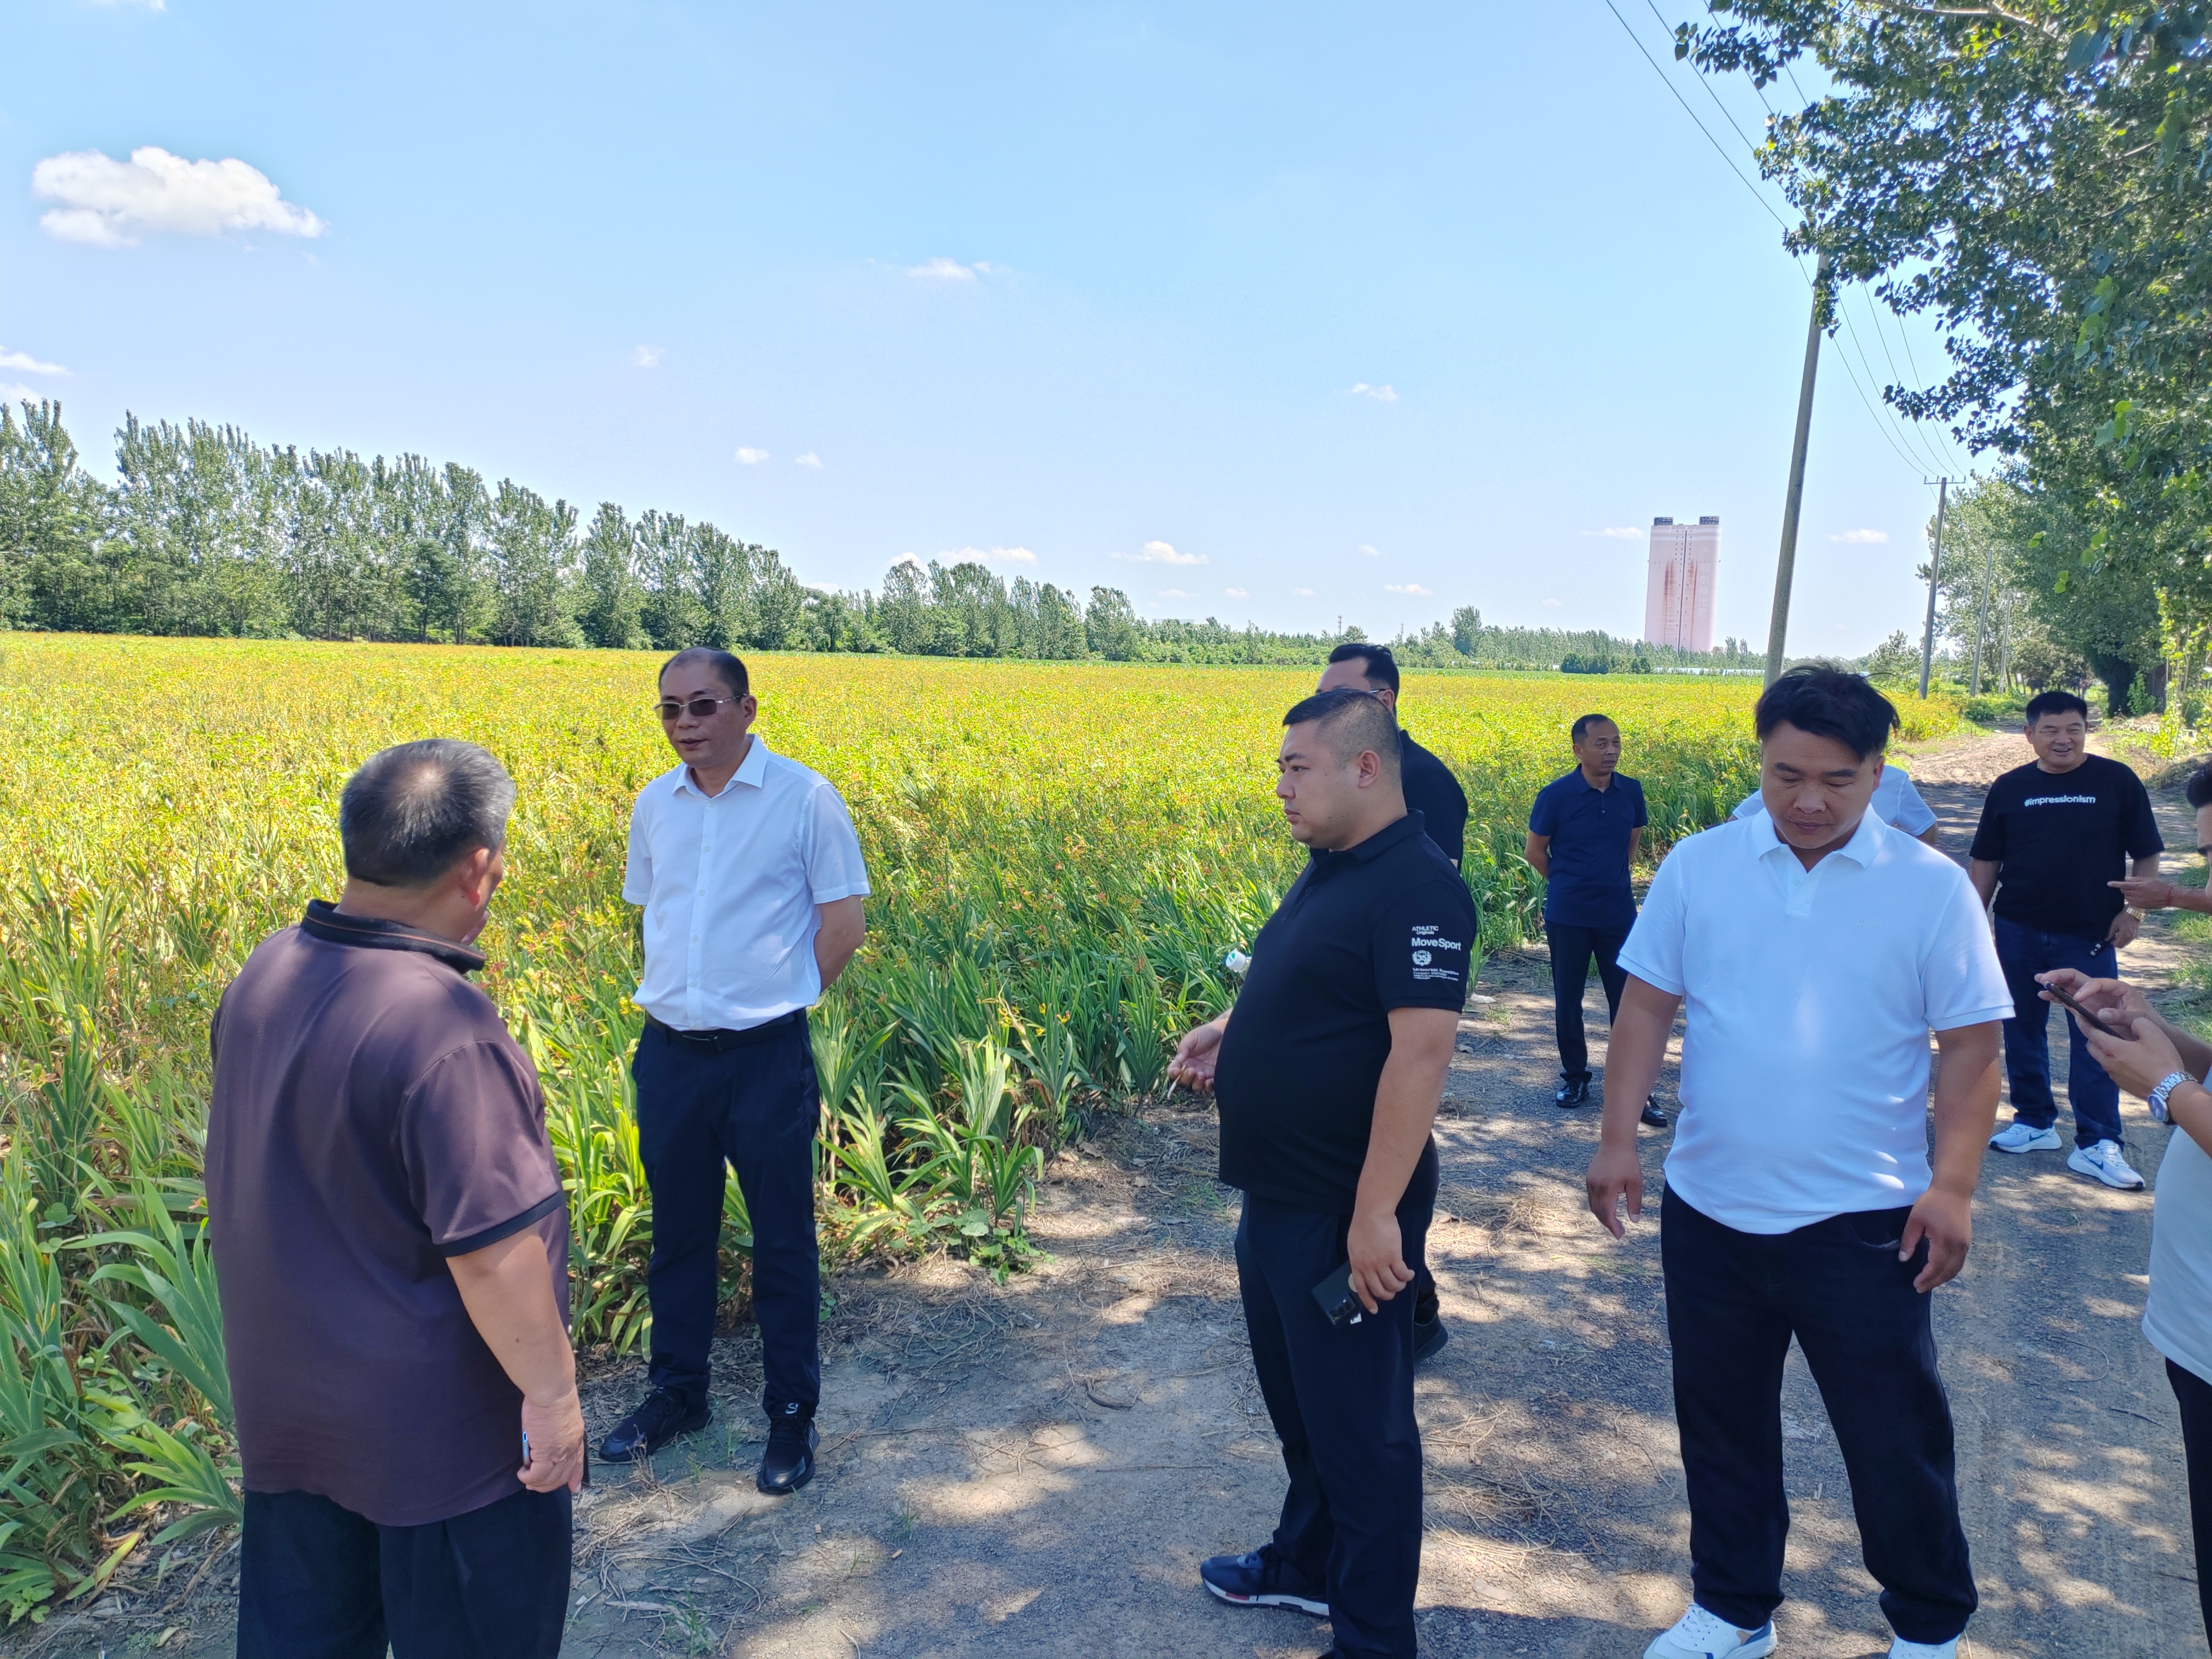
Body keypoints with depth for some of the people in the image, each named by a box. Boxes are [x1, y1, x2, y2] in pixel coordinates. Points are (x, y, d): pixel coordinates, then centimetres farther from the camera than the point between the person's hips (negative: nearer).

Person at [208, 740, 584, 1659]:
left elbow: (276, 1175, 8)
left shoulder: (264, 975, -5)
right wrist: (552, 1393, -14)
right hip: (440, 1430, -7)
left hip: (285, 1403, 7)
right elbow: (495, 1254, -28)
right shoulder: (443, 1030, -32)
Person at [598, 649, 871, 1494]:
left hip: (765, 1056, -5)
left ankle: (792, 1412, 23)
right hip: (669, 1052, 5)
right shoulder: (653, 805, 6)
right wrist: (677, 992, 8)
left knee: (783, 1241, 7)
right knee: (677, 1232, 18)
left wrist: (777, 1001, -4)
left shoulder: (805, 797, -9)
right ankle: (675, 1391, 37)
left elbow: (843, 922, -6)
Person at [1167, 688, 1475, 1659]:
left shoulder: (1415, 886, -22)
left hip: (1345, 1217, -9)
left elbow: (1421, 1049, -27)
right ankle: (1306, 1562, 46)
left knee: (1359, 1424, 8)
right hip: (1277, 1199, 9)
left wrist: (1377, 1214, -27)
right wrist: (1227, 1032, 7)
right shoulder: (1328, 871, 8)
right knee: (1296, 1401, 25)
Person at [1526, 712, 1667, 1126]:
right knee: (1567, 999, 9)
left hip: (1618, 915, 2)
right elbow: (1536, 852, 1)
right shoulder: (1555, 795, -12)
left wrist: (1613, 881, 12)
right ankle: (1574, 1077, 25)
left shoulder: (1631, 791, -2)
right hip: (1568, 917, -2)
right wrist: (1569, 886, 8)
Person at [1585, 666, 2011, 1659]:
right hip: (1709, 1212, 2)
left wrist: (1953, 1186, -10)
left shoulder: (1931, 888, -6)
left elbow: (1972, 1048, -3)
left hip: (1864, 1222, -2)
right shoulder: (1698, 868, -3)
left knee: (1895, 1438, 12)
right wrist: (1617, 1138, -5)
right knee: (1720, 1425, 17)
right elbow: (1646, 1009, 0)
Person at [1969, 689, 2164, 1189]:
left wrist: (2132, 910, -8)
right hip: (2019, 933, 3)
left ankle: (2098, 1144, 3)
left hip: (2091, 937, -2)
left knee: (2093, 1036, -2)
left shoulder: (2117, 782, -1)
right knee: (2022, 1029, 10)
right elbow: (1985, 861, 9)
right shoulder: (2009, 789, 4)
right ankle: (2034, 1121, 24)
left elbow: (2147, 855, 3)